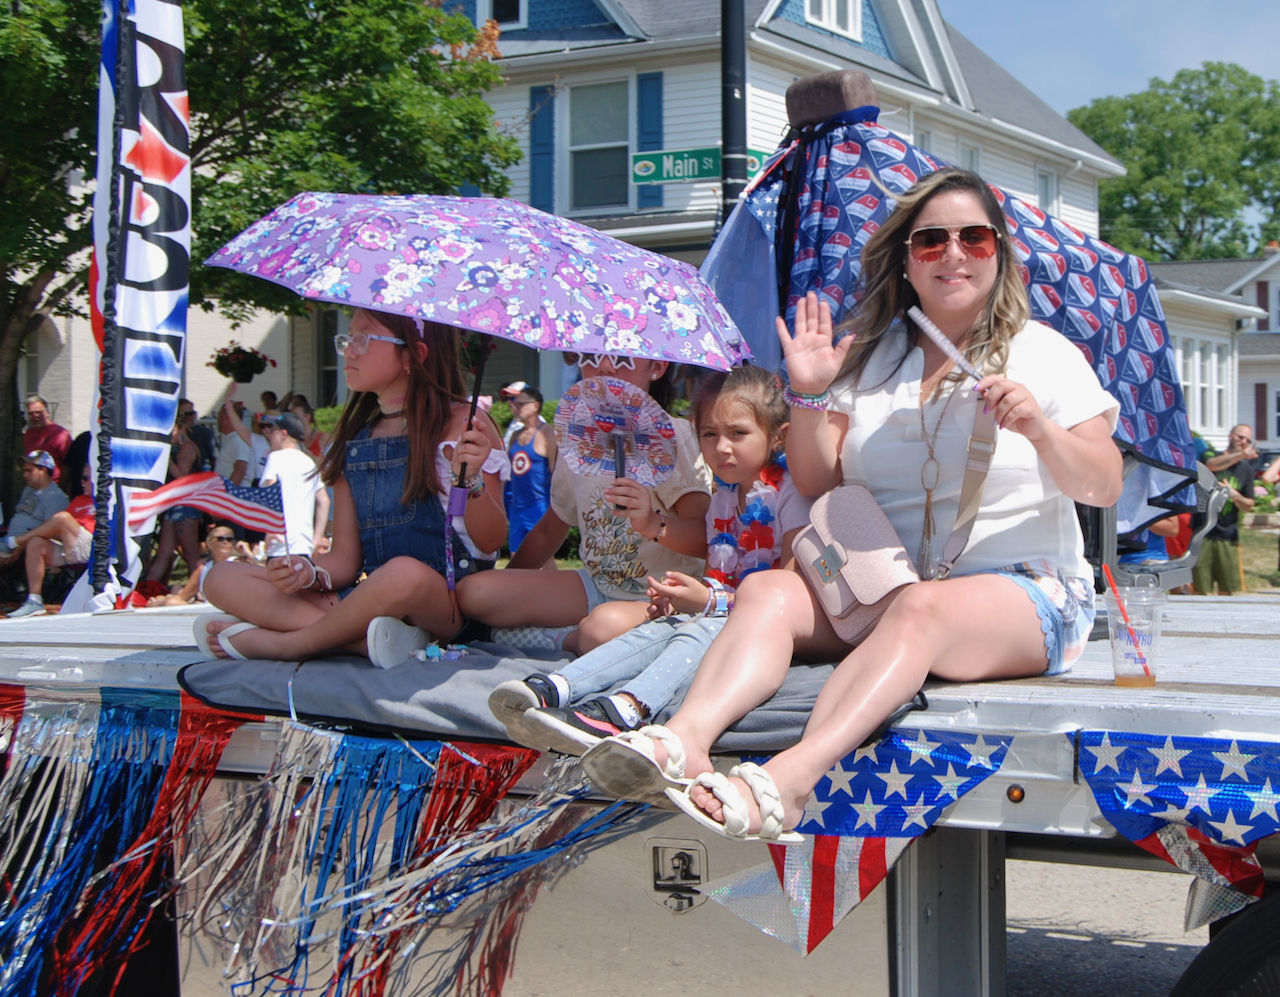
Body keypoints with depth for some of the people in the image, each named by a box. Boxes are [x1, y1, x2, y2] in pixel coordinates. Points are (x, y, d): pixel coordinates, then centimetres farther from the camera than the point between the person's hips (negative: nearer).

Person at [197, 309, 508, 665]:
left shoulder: (461, 424, -1)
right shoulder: (353, 440, 16)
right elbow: (346, 555, 14)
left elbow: (490, 542, -5)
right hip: (370, 601, 6)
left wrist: (470, 480, -23)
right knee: (222, 579, -6)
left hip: (451, 601, -6)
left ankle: (286, 643, -16)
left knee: (405, 573, -42)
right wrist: (311, 573, -8)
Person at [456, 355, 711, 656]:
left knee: (609, 625, -41)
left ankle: (563, 640, -9)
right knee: (471, 593, -13)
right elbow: (549, 531, 21)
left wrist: (654, 524, -40)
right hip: (595, 585, 5)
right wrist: (507, 590, 15)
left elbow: (707, 540, -22)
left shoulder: (672, 437, -11)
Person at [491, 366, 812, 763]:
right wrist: (689, 593, -4)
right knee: (655, 629, -20)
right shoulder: (721, 497, 18)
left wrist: (711, 601, -20)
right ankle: (552, 688, -41)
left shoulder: (790, 492, -6)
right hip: (720, 606, 7)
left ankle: (624, 709, -60)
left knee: (700, 633, -34)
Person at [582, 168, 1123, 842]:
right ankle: (685, 739, -52)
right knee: (768, 592, -24)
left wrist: (1040, 430, -20)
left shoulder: (1043, 352, 6)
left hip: (1021, 591, -4)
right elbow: (816, 484, 11)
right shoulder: (871, 356, 14)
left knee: (918, 609, -37)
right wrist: (810, 395, -4)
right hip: (879, 583, 4)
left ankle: (788, 780, -59)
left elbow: (1104, 489, -1)